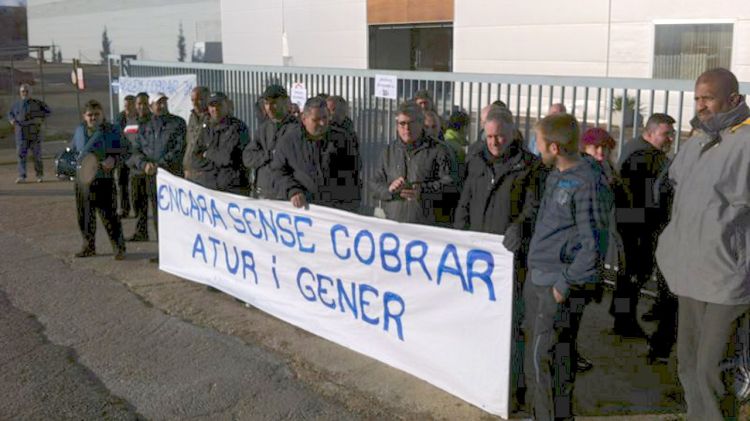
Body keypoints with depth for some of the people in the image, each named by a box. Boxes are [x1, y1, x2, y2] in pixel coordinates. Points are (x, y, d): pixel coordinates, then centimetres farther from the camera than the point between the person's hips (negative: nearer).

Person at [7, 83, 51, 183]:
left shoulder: (37, 103, 2)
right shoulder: (16, 105, 9)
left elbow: (48, 111, 9)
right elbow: (10, 113, 26)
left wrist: (41, 119, -5)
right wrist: (12, 120, 5)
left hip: (35, 134, -1)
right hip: (21, 135, 1)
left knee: (37, 155, 4)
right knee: (21, 155, -5)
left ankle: (40, 175, 16)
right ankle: (21, 176, -5)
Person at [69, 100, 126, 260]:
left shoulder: (112, 130, -3)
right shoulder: (79, 130, 10)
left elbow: (120, 152, -3)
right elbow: (72, 151, 22)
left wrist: (113, 160, -23)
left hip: (104, 179, -5)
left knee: (109, 215, -7)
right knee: (84, 215, 13)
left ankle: (119, 247, 3)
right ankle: (89, 246, 27)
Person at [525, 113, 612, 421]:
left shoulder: (588, 183, -16)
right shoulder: (555, 175, 11)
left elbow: (594, 246, -17)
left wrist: (564, 284, -15)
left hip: (561, 286, -9)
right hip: (536, 280, 9)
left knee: (544, 361, -8)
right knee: (535, 358, 16)